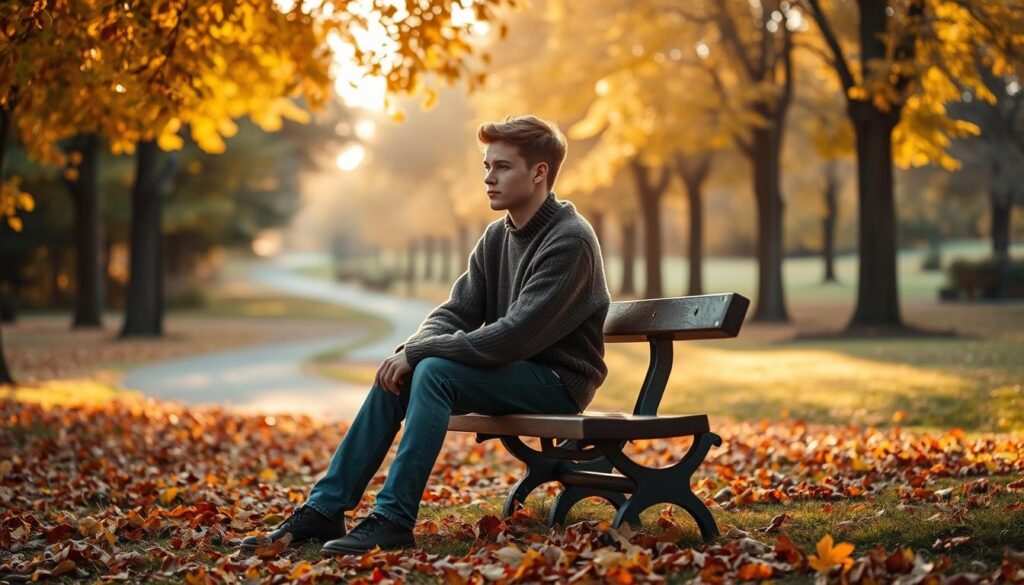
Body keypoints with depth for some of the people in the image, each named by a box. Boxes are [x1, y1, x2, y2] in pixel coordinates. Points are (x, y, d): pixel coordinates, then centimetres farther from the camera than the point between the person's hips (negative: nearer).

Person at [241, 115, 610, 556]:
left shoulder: (569, 241, -18)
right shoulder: (497, 237, 9)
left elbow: (514, 336, -26)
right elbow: (454, 313, 8)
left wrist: (419, 352, -21)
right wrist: (410, 351, -15)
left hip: (558, 381, -8)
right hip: (512, 372, 8)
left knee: (434, 371, -27)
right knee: (395, 379, -8)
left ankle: (393, 520, -25)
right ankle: (324, 509, -6)